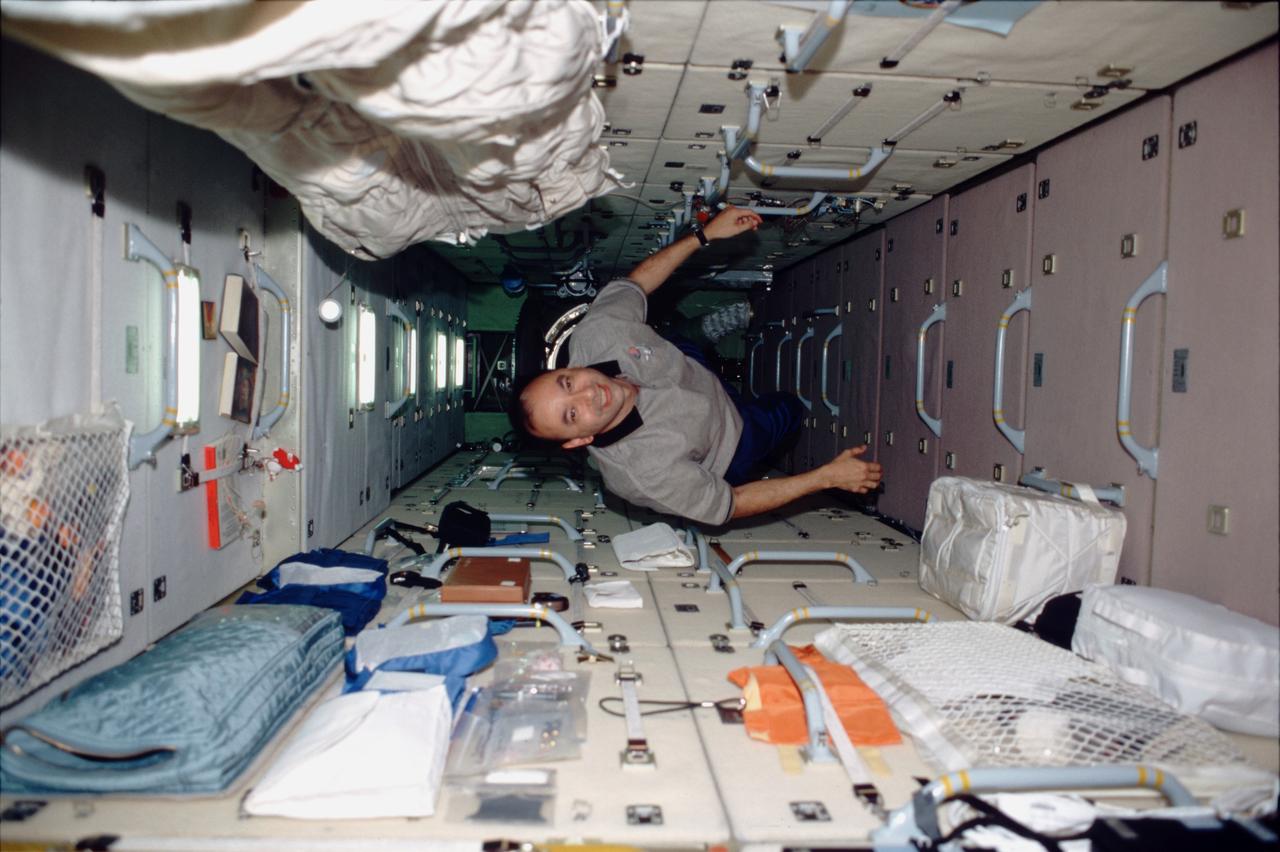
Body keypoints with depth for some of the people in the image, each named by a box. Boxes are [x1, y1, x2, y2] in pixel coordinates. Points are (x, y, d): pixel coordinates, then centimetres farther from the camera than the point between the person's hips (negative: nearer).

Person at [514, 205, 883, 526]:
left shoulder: (594, 334, -35)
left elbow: (634, 283, -14)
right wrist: (827, 476, -31)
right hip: (728, 447, -4)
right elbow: (728, 505, -32)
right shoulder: (641, 474, -46)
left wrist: (705, 234, -20)